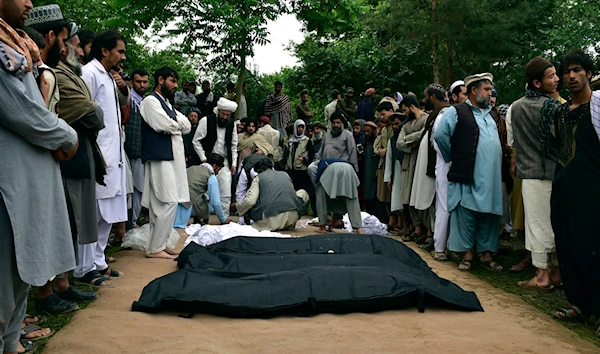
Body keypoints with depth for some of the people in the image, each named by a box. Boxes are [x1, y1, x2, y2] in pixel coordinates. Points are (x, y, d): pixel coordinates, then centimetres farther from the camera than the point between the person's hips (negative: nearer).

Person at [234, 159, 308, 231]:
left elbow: (250, 201, -4)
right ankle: (288, 224, 22)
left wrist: (236, 206, 15)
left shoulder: (258, 178, 9)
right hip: (292, 218, 2)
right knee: (302, 192, 30)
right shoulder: (285, 174, 20)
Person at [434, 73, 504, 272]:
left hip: (492, 178, 6)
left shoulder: (490, 113, 20)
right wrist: (453, 158, -4)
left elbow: (499, 138, 33)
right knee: (467, 215, -1)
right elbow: (440, 134, -12)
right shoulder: (457, 112, -2)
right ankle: (467, 255, 10)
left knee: (489, 216, 8)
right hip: (469, 176, -6)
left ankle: (486, 254, 17)